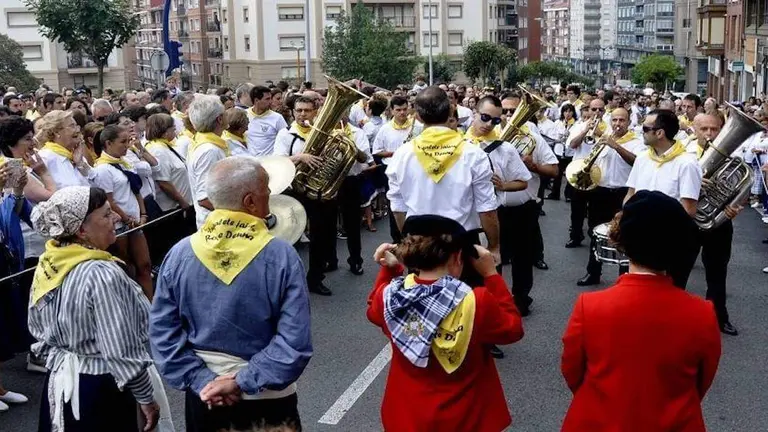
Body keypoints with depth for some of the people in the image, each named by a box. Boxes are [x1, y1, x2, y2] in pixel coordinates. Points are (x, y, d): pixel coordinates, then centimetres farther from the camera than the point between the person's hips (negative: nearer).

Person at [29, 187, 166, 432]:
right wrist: (146, 398, -13)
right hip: (100, 390, -7)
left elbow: (39, 331, 9)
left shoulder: (47, 266, -2)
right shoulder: (102, 275, -25)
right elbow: (122, 352, -24)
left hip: (59, 384, 8)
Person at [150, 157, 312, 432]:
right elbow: (295, 343, -23)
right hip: (267, 399, -2)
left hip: (205, 396, 3)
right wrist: (243, 381, -17)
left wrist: (202, 381, -8)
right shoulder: (282, 256, -19)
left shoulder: (180, 254, -10)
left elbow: (162, 332, -9)